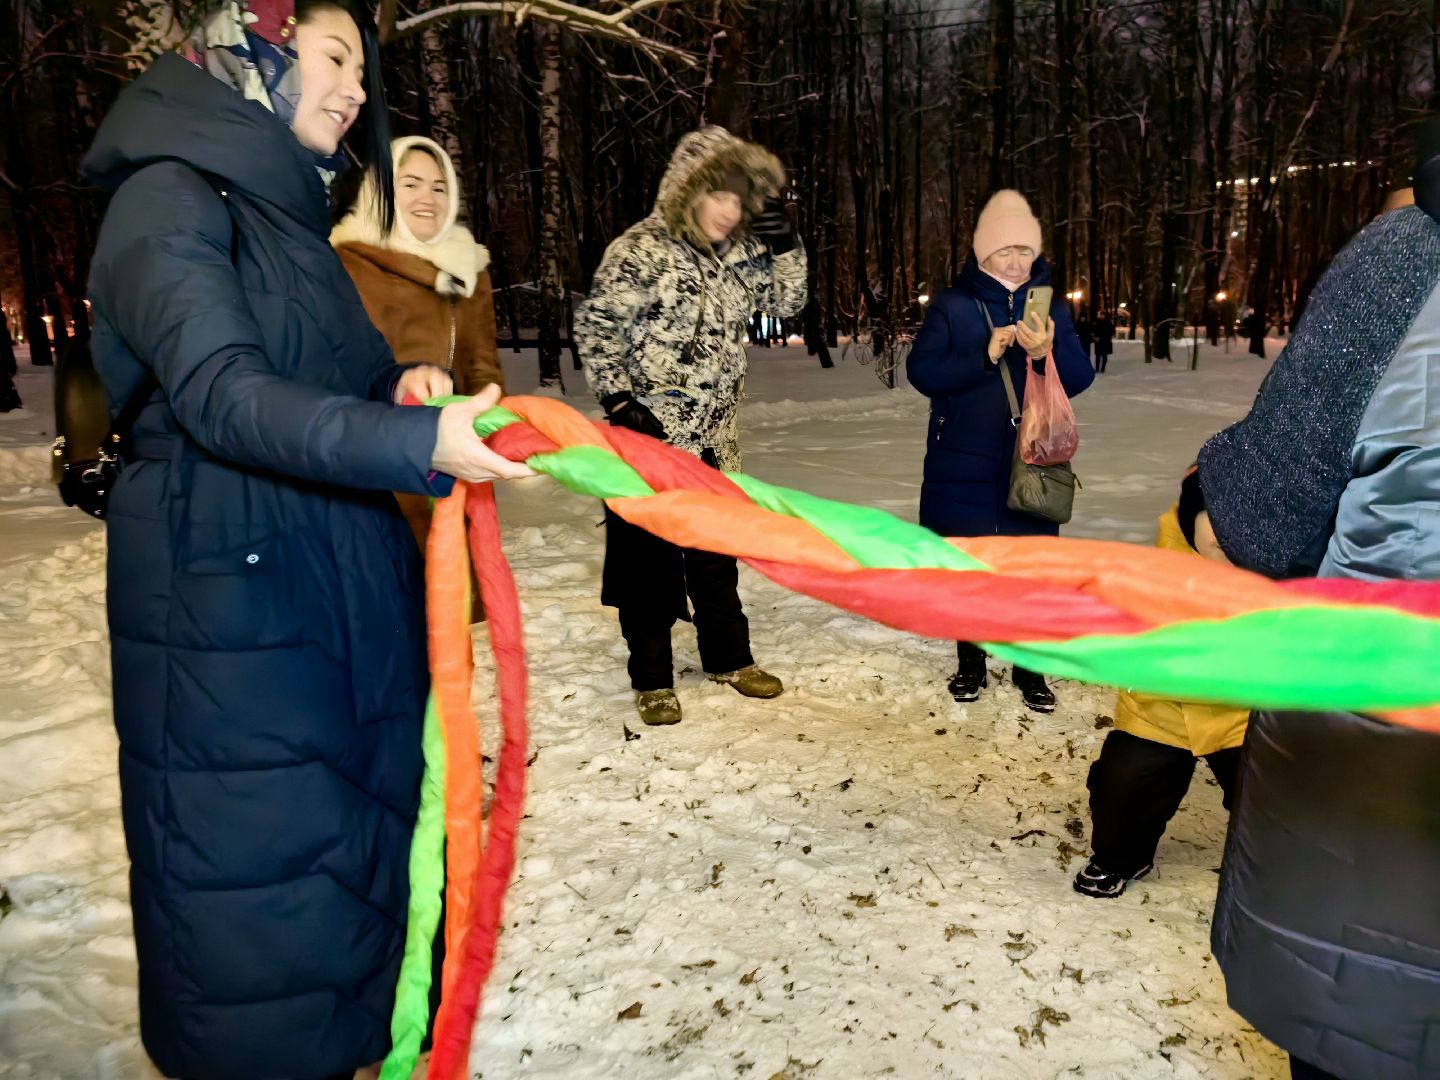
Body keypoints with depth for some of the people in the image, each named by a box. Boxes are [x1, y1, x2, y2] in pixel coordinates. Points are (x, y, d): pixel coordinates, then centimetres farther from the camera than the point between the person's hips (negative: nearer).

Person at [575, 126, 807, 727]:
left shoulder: (737, 252, 5)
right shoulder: (640, 251, -13)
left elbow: (785, 301, 12)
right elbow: (596, 327, -11)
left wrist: (785, 246, -6)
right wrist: (620, 402, -17)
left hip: (713, 439, 6)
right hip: (649, 435, -6)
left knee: (716, 551, 18)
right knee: (648, 557, 4)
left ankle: (728, 658, 34)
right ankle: (652, 679, 18)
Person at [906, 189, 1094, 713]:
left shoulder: (1052, 306, 5)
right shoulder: (952, 304, -2)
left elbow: (1080, 378, -2)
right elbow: (921, 370, -12)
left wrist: (1048, 353, -22)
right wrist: (985, 356, -23)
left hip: (1030, 463, 1)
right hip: (963, 464, -1)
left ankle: (1029, 668, 21)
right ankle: (971, 663, 25)